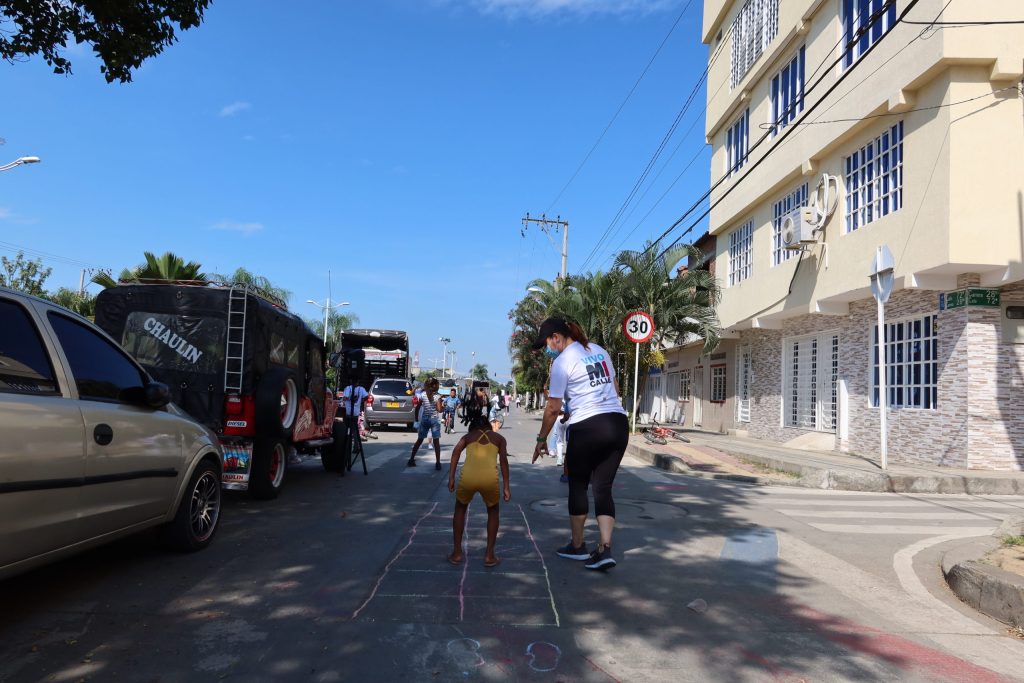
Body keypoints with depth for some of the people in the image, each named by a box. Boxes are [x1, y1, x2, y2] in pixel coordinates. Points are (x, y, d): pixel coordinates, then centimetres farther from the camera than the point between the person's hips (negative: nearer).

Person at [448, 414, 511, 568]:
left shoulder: (468, 436, 26)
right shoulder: (499, 438, 25)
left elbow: (456, 451, 6)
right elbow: (503, 460, 8)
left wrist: (451, 478, 3)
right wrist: (506, 487, 6)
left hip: (468, 476, 1)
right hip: (489, 478, -1)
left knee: (460, 509, 29)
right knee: (492, 512, 27)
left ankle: (457, 553, 30)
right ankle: (489, 555, 23)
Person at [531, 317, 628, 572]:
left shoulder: (562, 361, -6)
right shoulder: (600, 351, 15)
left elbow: (553, 407, -5)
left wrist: (541, 439, 6)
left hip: (587, 428, -6)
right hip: (618, 424, 6)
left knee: (578, 486, 12)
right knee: (603, 488, 9)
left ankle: (577, 545, 24)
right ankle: (605, 549, 0)